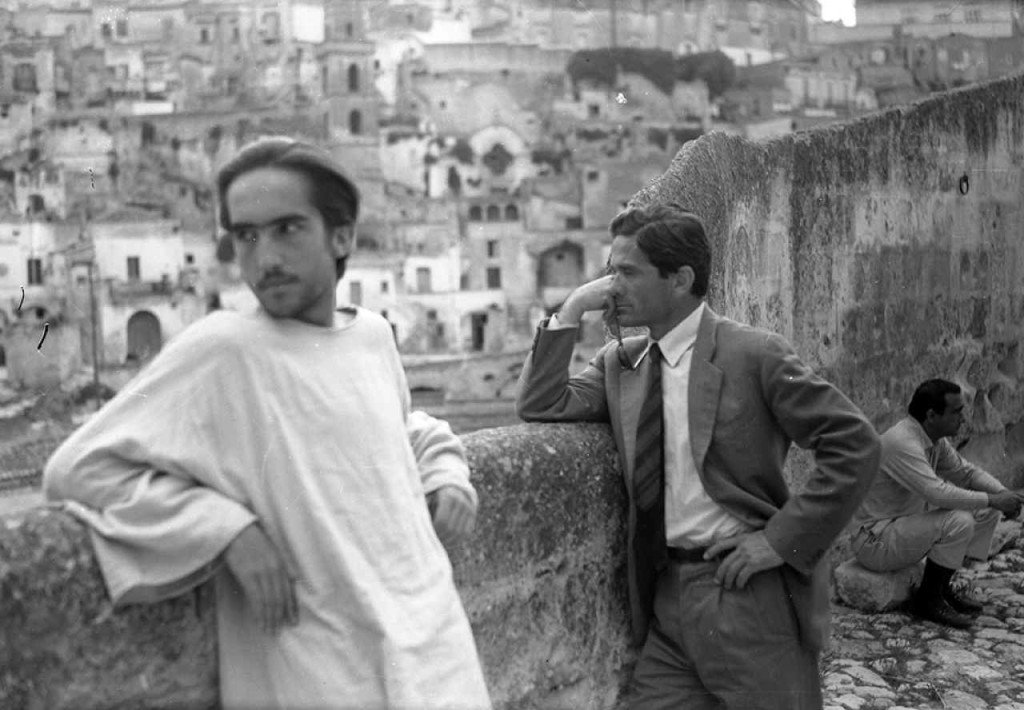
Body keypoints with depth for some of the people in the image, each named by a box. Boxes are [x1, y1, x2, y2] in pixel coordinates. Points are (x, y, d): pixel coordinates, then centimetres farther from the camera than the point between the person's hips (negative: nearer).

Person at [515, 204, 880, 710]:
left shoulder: (753, 354, -8)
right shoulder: (619, 361, 10)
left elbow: (854, 445, -9)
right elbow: (541, 407, -1)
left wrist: (781, 539, -13)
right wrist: (571, 310, -5)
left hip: (750, 594, -5)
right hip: (667, 597, 5)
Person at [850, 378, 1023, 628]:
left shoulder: (935, 439, 3)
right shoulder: (901, 443, -27)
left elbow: (966, 471, 13)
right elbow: (938, 493, -35)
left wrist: (1001, 492, -6)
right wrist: (991, 499, -24)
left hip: (908, 520, 10)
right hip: (875, 540, -10)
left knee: (986, 512, 4)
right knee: (959, 521, -28)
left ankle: (942, 587, 11)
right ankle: (927, 599, -10)